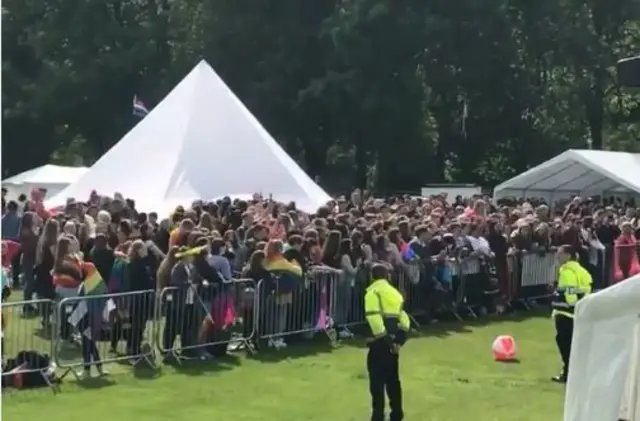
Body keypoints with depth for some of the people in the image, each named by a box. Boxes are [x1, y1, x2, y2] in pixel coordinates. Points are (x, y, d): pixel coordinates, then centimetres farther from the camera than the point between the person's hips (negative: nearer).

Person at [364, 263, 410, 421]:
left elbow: (374, 318, -18)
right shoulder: (395, 292, 18)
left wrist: (385, 340, -18)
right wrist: (399, 340, 1)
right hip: (392, 341, 7)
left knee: (377, 381, -4)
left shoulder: (373, 292, -4)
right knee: (392, 378, 17)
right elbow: (404, 318, 10)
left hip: (381, 342, -7)